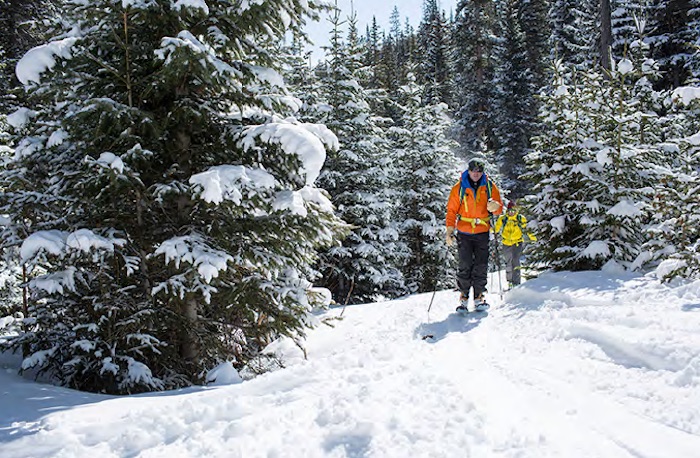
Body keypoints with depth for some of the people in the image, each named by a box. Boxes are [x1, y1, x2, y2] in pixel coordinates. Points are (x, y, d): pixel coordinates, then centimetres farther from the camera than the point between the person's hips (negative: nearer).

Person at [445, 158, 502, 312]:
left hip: (482, 232, 1)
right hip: (464, 233, -1)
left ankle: (479, 296, 8)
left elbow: (499, 208, 3)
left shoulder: (489, 187, 3)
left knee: (481, 266, 0)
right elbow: (451, 210, 1)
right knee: (465, 266, -5)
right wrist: (450, 232, -7)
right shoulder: (459, 188, -1)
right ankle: (464, 296, 3)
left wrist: (494, 207, -22)